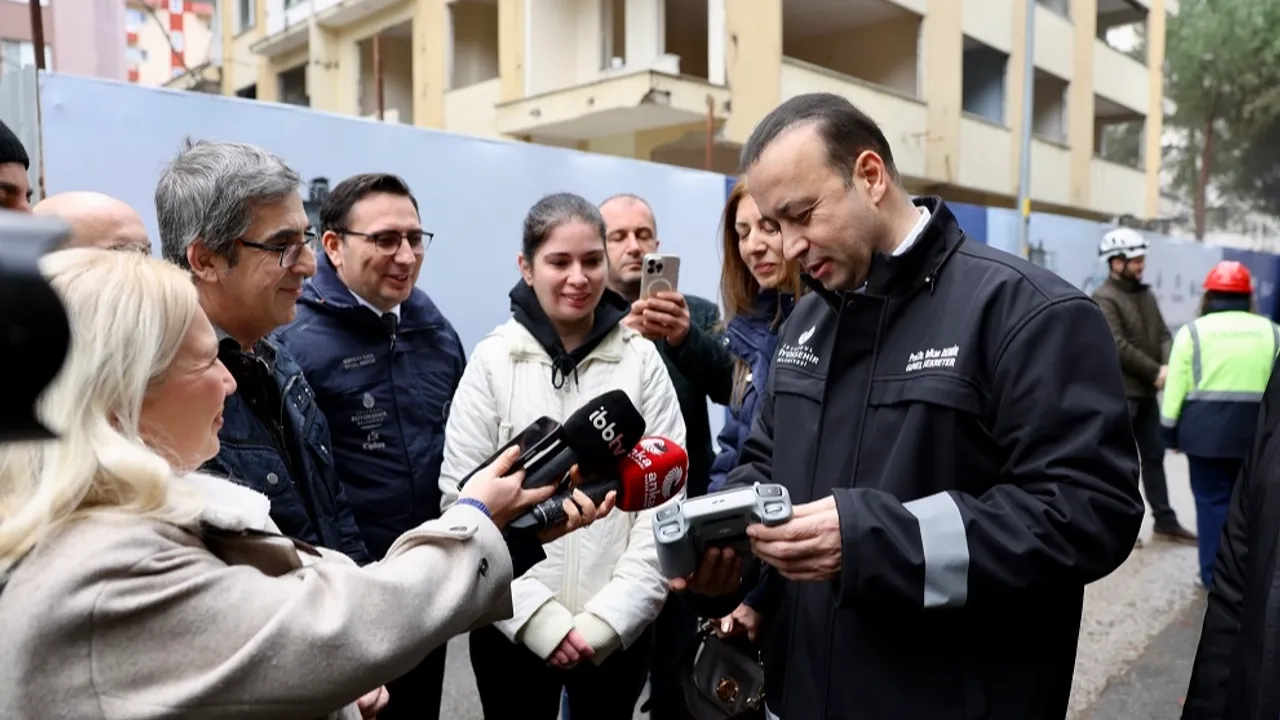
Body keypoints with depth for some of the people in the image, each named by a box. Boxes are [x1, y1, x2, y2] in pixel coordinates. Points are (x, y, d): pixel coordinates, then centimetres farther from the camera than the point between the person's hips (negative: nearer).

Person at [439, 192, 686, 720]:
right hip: (513, 627, 0)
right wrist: (536, 616, -11)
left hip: (618, 628, 1)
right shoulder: (492, 360, -5)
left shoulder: (642, 359, -4)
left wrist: (611, 615, -10)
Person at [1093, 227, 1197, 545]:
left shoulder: (1146, 294, 13)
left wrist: (1168, 366, -9)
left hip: (1146, 391, 8)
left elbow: (1163, 334, 10)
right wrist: (1155, 372, -17)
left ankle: (1165, 520, 25)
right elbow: (1118, 347, -21)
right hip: (1118, 393, -8)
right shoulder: (1103, 299, -14)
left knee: (1154, 455, 14)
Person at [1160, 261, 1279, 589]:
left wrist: (1171, 432, 4)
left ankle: (1216, 577, 9)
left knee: (1213, 501, 5)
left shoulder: (1193, 330, -2)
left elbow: (1175, 388, -3)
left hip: (1206, 428, -3)